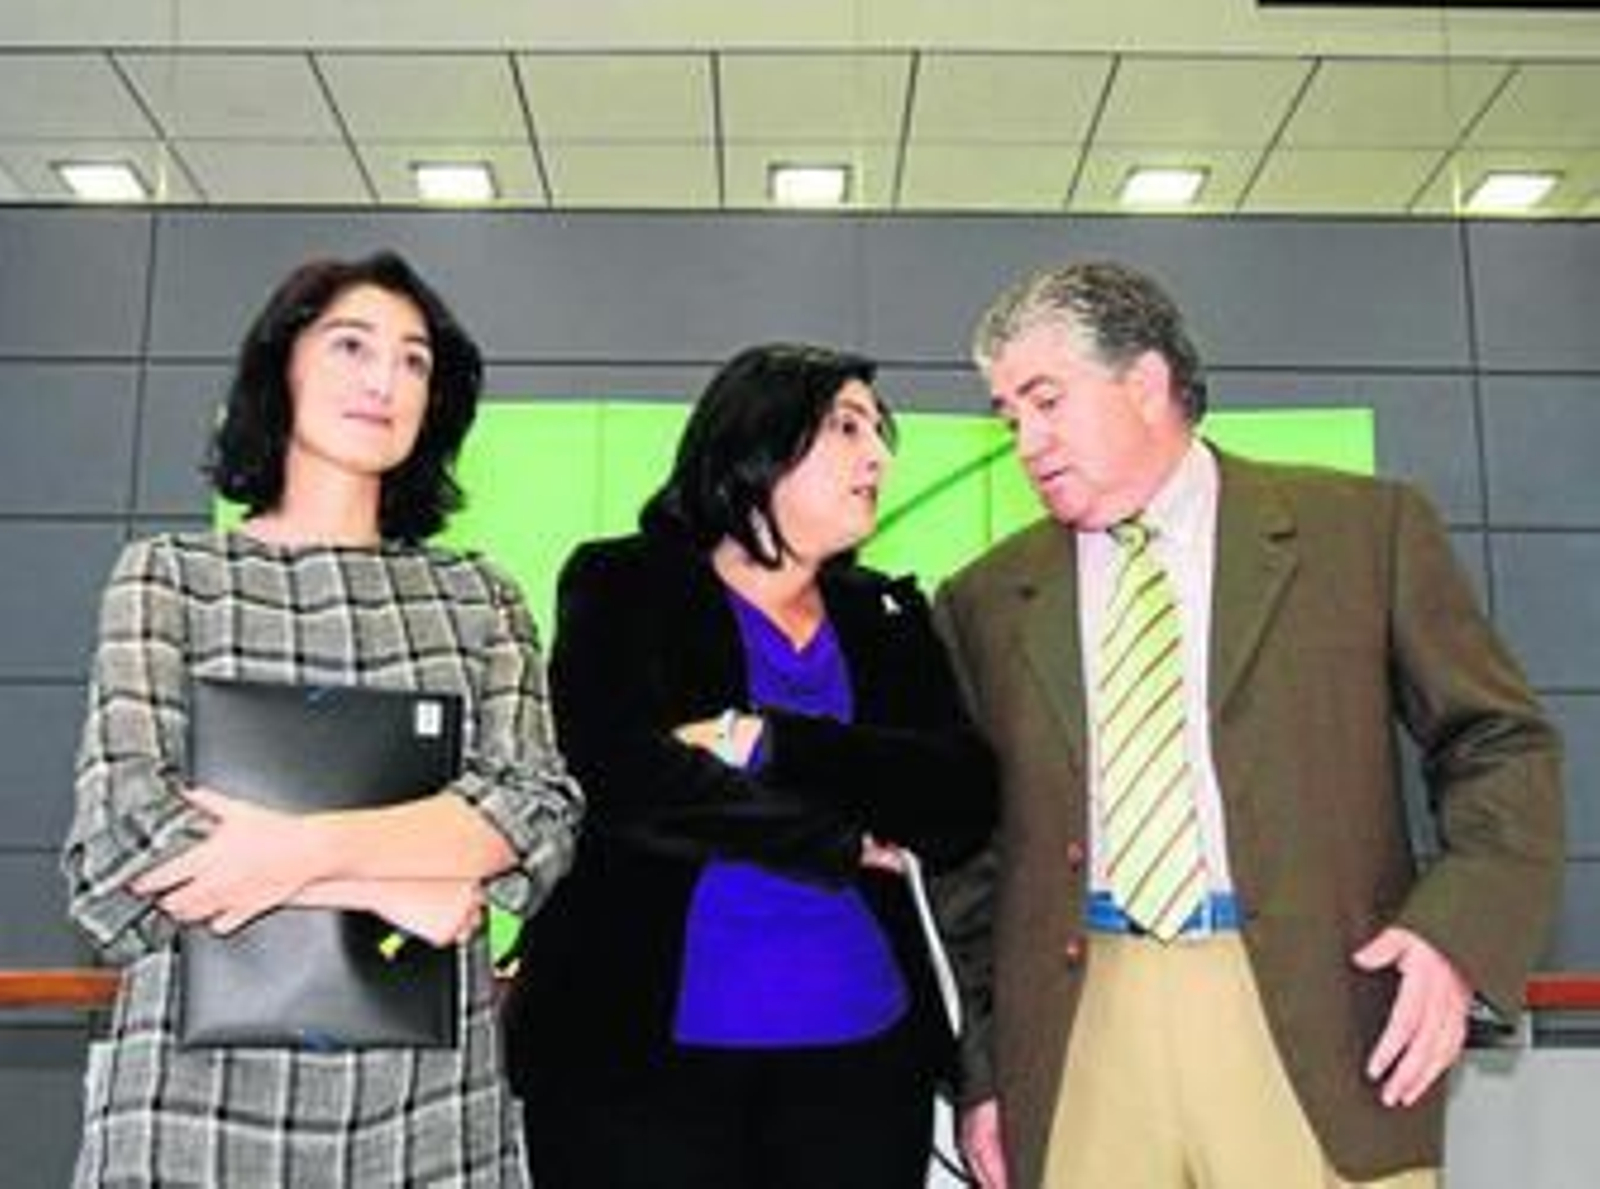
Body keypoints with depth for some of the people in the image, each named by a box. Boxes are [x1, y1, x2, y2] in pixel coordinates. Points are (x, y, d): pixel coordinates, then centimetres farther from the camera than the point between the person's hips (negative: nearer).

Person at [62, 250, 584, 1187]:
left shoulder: (479, 597, 6)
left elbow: (538, 814, -5)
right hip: (202, 1084, -1)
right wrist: (394, 885, -11)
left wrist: (308, 849, -17)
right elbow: (123, 831, -9)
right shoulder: (169, 575, 2)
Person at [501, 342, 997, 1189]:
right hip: (641, 1051, -3)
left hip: (862, 1054, 4)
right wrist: (845, 841, -9)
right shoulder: (621, 585, 1)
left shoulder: (889, 617, 11)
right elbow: (619, 772, -16)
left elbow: (966, 800, -3)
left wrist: (765, 741, -15)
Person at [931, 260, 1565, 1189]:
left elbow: (1502, 744, 6)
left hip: (1313, 1017, -1)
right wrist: (982, 1072, 7)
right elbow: (965, 858, 11)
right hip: (1075, 1033, 2)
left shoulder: (1364, 527, 4)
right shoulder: (983, 603, 9)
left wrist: (1459, 931, -10)